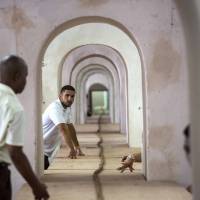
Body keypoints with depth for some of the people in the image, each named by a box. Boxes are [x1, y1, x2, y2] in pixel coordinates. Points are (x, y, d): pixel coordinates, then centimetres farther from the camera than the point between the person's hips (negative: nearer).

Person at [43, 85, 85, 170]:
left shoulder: (67, 108, 7)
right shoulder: (55, 107, -21)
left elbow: (70, 127, 11)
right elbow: (63, 128, -30)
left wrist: (77, 147, 6)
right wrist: (72, 149, -36)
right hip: (41, 149, -9)